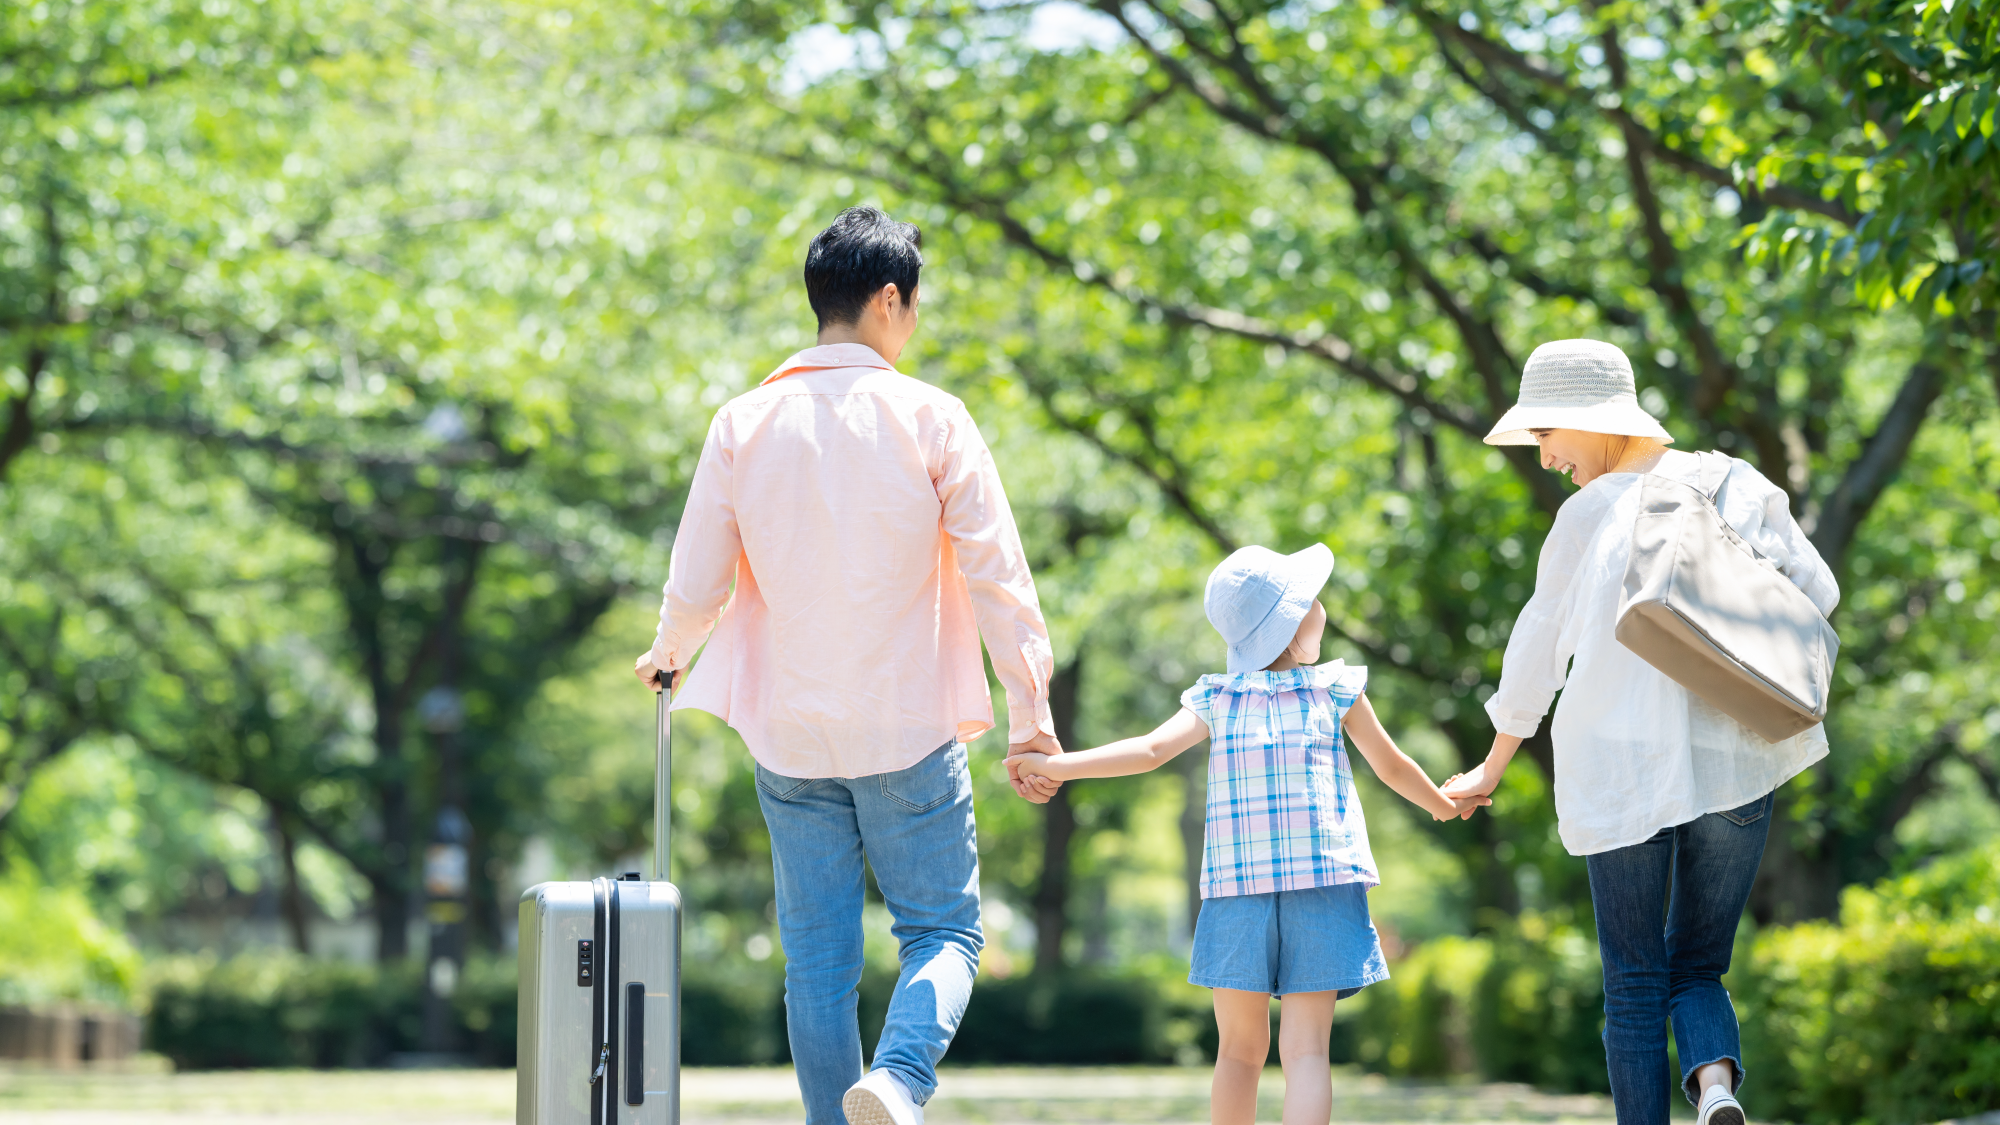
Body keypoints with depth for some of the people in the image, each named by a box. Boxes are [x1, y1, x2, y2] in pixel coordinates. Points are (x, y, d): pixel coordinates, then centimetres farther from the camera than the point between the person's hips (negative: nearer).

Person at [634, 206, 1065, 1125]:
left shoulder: (742, 425, -1)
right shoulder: (929, 418, -8)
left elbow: (696, 587, 2)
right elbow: (997, 572, -9)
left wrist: (666, 656, 24)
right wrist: (1029, 711, -2)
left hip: (791, 735, 3)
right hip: (911, 732, -3)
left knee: (818, 957, 10)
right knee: (942, 929, 5)